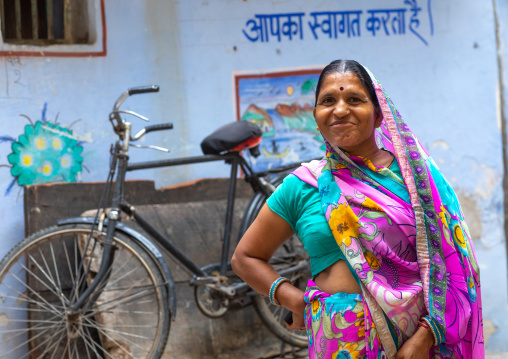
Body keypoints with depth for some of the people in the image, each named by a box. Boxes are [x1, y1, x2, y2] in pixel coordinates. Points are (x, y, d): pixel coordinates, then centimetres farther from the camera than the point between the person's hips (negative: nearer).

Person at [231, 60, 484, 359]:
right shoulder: (303, 186, 4)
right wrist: (295, 300, -4)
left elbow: (450, 259, 0)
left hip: (417, 335, 1)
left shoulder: (415, 173, 4)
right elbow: (245, 258, 11)